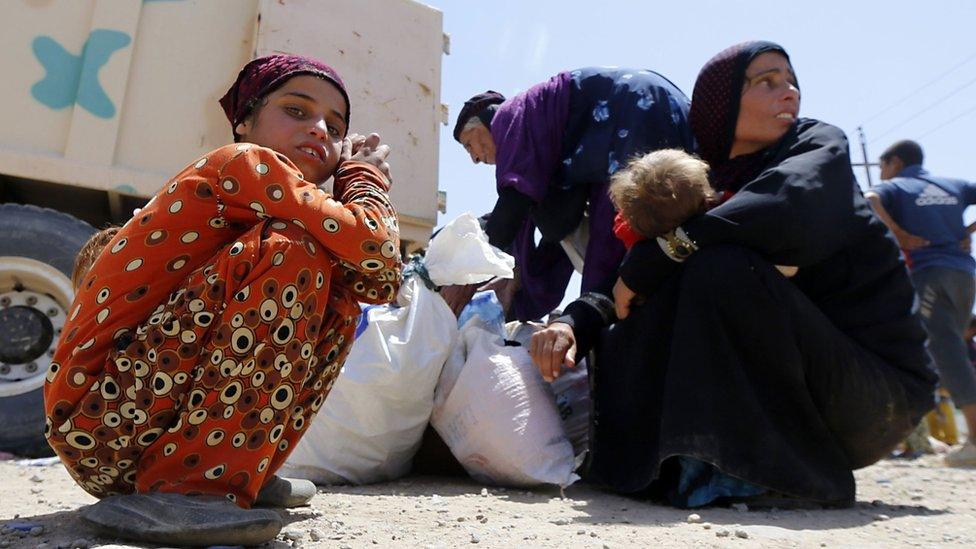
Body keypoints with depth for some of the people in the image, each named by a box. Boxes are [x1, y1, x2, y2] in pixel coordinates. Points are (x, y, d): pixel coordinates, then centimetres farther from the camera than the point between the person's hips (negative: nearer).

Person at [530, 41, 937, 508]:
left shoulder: (819, 145, -4)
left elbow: (789, 208, -31)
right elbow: (626, 292, 1)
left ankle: (788, 475, -17)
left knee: (724, 268, -26)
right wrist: (575, 320, -21)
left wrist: (648, 260, -23)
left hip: (878, 390, -4)